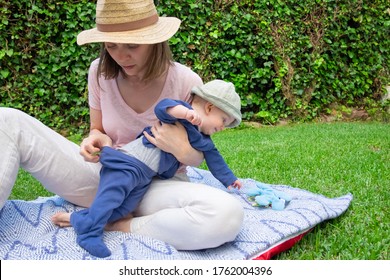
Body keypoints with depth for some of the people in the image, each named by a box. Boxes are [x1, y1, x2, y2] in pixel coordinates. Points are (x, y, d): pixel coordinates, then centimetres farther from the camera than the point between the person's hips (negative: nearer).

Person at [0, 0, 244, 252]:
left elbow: (197, 157, 0)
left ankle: (116, 227, -18)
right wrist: (96, 140, -14)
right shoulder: (100, 71, -5)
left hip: (156, 187, -2)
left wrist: (182, 151, -25)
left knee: (227, 215, -36)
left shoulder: (186, 82, -12)